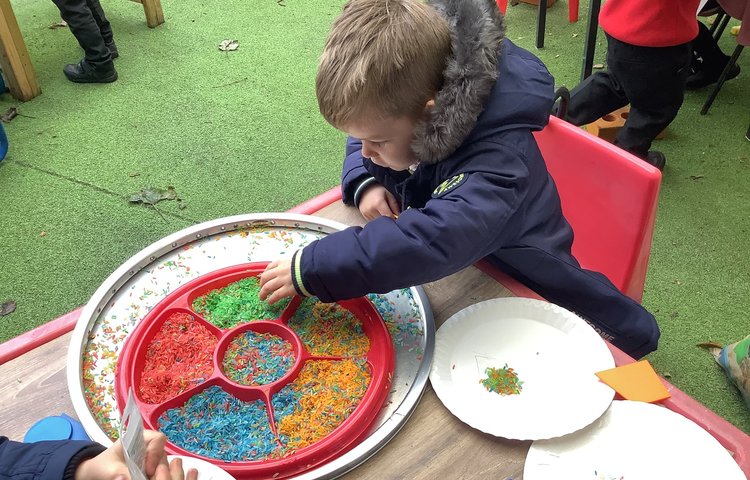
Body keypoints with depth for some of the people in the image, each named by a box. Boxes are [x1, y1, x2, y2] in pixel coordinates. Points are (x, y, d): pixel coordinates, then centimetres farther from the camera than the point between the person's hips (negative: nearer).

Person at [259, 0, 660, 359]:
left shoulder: (499, 157, -36)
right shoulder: (400, 107, -11)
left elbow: (432, 240, -51)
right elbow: (362, 141, 10)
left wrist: (313, 269, -46)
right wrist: (364, 183, -13)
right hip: (449, 282, 7)